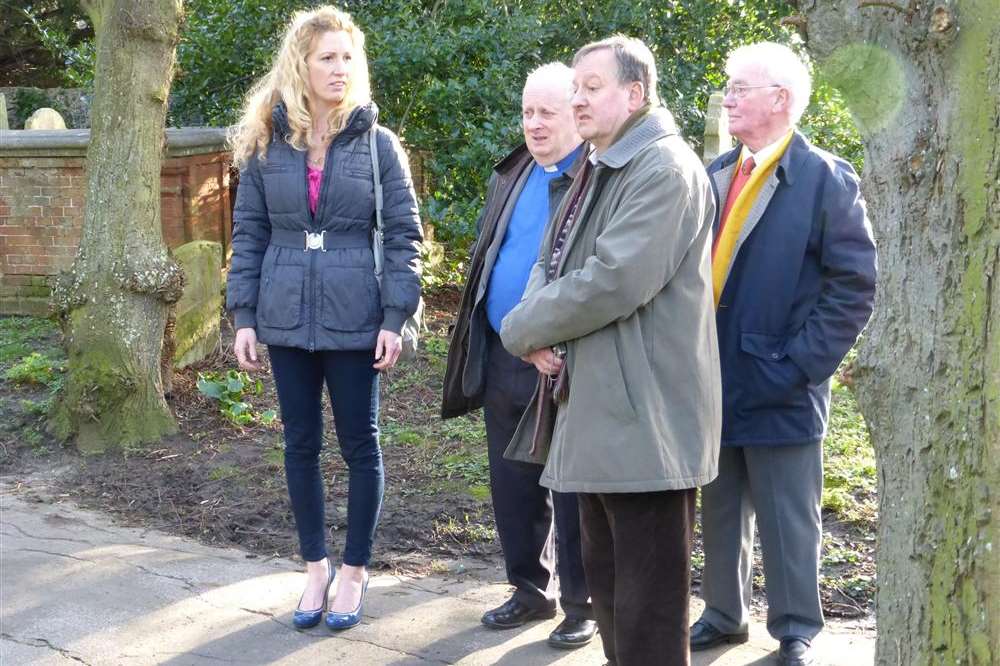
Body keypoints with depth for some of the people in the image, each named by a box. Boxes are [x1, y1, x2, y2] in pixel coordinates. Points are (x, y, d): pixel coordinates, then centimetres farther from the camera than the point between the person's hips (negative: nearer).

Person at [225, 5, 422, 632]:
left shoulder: (377, 143, -1)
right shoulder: (266, 145, 4)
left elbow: (403, 235, -2)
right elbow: (249, 233, 6)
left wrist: (395, 317, -10)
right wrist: (244, 315, 0)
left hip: (355, 320, -2)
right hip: (287, 319, 2)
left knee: (360, 443, 6)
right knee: (301, 443, 10)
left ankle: (356, 570, 20)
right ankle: (316, 565, 25)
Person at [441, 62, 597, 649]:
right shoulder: (511, 175, 13)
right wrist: (477, 342, 14)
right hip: (502, 359, 7)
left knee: (571, 491, 4)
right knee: (512, 485, 14)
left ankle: (582, 604, 17)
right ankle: (531, 589, 29)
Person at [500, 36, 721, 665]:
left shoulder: (666, 169, -15)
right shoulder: (598, 170, 18)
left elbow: (613, 281, -24)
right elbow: (552, 263, 18)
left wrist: (522, 329, -11)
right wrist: (540, 328, -4)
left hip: (644, 417, -10)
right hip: (597, 410, 10)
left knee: (648, 597, -3)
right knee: (607, 577, 19)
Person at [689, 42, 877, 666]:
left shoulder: (827, 179, -8)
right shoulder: (714, 175, 9)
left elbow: (854, 288, -11)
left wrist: (796, 367, -15)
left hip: (778, 390, -5)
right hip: (714, 382, 6)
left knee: (789, 521, 6)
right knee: (720, 514, 16)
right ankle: (725, 614, 32)